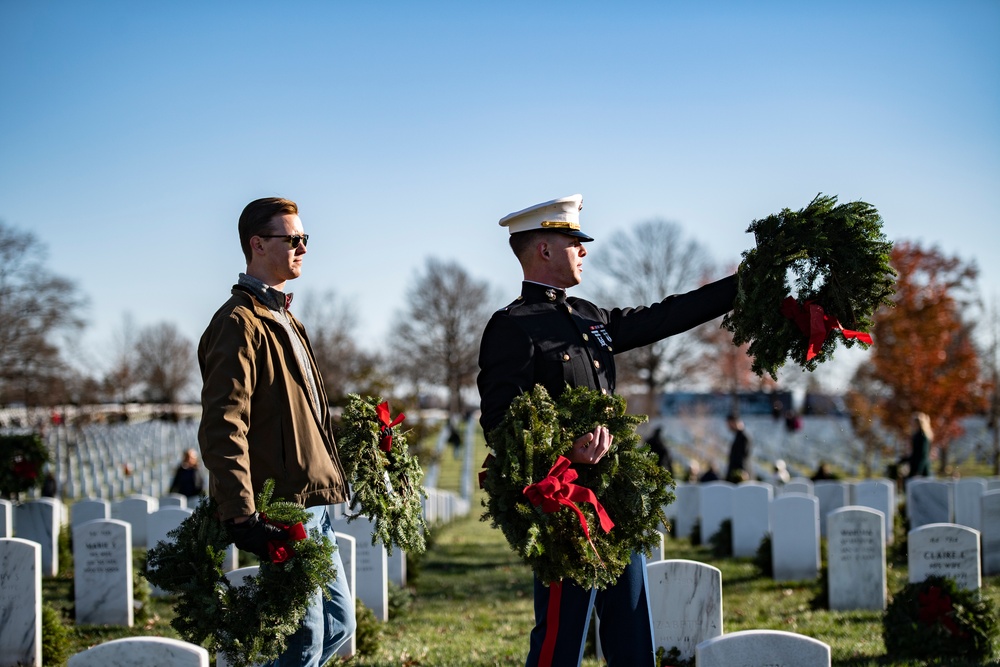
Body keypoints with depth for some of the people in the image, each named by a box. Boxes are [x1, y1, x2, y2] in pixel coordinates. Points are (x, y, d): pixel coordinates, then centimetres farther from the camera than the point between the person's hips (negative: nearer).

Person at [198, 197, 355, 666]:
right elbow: (223, 426, -22)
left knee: (339, 623, 15)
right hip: (282, 510, -10)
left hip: (312, 504, 10)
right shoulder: (240, 322, -12)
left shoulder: (283, 319, 19)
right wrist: (241, 515, -28)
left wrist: (326, 482, 22)